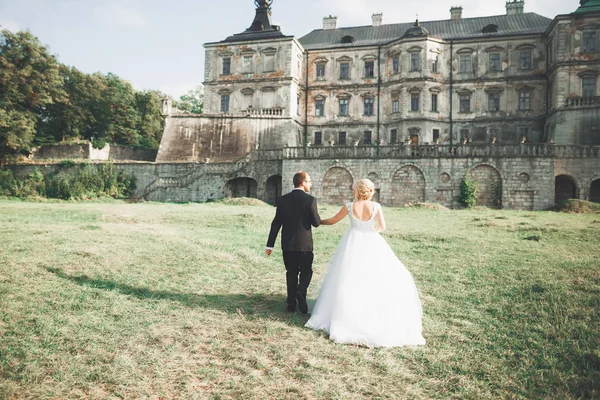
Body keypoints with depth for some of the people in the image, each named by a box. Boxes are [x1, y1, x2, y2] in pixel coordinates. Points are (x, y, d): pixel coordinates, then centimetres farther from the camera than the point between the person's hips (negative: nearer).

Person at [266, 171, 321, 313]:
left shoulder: (283, 199, 0)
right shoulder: (310, 200, -11)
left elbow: (276, 223, 0)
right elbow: (316, 223, -9)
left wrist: (270, 244, 4)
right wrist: (316, 215, 12)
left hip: (287, 244, 3)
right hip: (304, 243, -3)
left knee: (291, 273, 14)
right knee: (306, 271, 14)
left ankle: (291, 303, 15)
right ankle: (301, 292, -11)